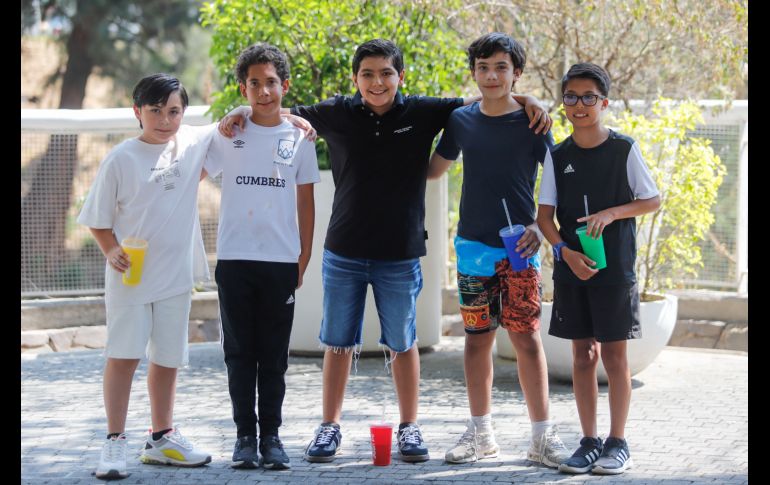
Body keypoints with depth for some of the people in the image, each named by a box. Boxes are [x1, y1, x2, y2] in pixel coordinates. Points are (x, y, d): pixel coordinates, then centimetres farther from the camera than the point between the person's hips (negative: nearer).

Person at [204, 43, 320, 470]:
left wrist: (306, 255, 6)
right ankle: (245, 435, 10)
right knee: (240, 352, 3)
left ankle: (271, 435, 12)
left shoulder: (299, 138, 5)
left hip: (281, 260, 0)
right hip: (234, 258, 0)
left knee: (274, 355, 4)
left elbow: (305, 201, 9)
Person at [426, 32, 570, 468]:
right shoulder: (461, 121, 6)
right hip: (473, 245, 3)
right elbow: (433, 170, 21)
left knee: (527, 337, -6)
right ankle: (481, 432, 17)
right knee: (478, 337, 8)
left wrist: (540, 225, -14)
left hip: (518, 247, -3)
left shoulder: (532, 122, -2)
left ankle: (543, 436, -1)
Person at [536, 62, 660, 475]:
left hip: (615, 269, -3)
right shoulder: (557, 156, 5)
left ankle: (617, 442, 9)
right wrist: (565, 251, -14)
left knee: (614, 354, 0)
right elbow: (544, 214, 3)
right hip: (571, 268, 3)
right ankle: (589, 441, 14)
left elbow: (652, 200, 1)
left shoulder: (624, 150, -3)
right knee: (582, 354, 7)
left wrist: (611, 213, -15)